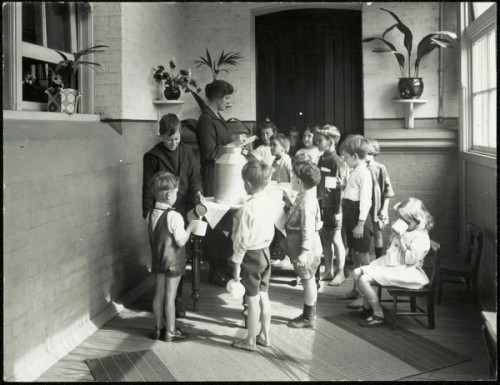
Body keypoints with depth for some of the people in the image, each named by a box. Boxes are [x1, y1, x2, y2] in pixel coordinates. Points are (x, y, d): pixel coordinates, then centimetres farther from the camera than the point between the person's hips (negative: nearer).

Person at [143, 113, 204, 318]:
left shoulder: (186, 152, 7)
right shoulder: (152, 157, -4)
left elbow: (194, 177, 10)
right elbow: (148, 188, -3)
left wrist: (197, 191, -11)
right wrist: (149, 214, -7)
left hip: (183, 211, 3)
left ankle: (177, 298, 23)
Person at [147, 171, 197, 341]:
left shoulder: (150, 214, -1)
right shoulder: (174, 216, -23)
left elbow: (152, 238, 7)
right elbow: (181, 242, -20)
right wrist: (190, 227, -8)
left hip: (157, 260, 6)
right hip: (173, 262, -6)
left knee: (159, 294, 15)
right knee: (170, 296, 3)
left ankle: (158, 328, 25)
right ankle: (170, 331, 14)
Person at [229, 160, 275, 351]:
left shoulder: (247, 209, -23)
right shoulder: (267, 202, -1)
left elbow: (242, 240, -19)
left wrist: (237, 263, -11)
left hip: (252, 256, -7)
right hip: (265, 252, 7)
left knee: (253, 299, 4)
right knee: (263, 295, 16)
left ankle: (250, 340, 17)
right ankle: (264, 335, 28)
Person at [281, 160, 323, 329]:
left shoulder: (306, 202, -23)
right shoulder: (303, 198, 8)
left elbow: (308, 230, -25)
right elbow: (296, 218, 14)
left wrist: (304, 252, -26)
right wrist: (288, 203, 8)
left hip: (307, 250, -10)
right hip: (299, 247, 10)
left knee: (308, 281, 2)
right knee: (308, 281, 17)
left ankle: (309, 318, 13)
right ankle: (309, 314, 28)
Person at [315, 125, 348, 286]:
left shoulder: (336, 162, -15)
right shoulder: (321, 159, 8)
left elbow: (339, 187, -16)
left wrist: (337, 211, -17)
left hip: (332, 206, -7)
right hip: (322, 204, 7)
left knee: (335, 238, 2)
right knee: (325, 238, 13)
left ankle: (340, 273, 13)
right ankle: (328, 271, 24)